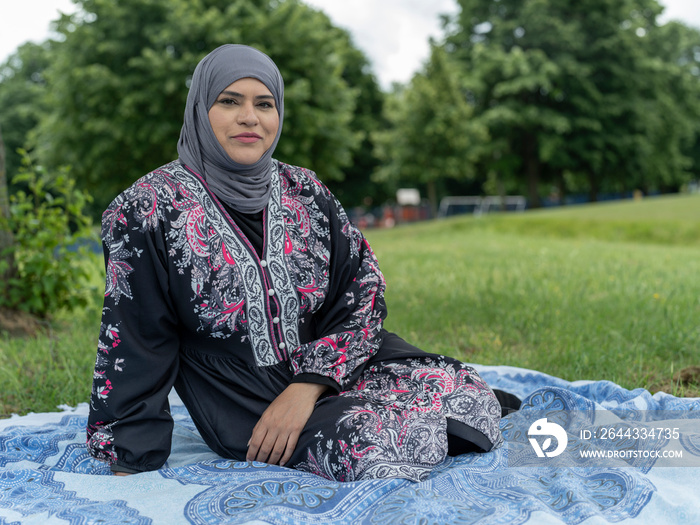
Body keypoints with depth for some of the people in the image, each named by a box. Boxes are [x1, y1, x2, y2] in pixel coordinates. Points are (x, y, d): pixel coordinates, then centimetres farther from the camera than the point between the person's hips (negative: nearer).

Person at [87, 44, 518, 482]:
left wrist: (306, 388, -14)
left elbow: (364, 291, -2)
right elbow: (135, 347, -8)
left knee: (469, 395, -14)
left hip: (335, 366, 4)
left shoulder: (305, 191, 2)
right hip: (243, 404, -3)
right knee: (378, 444, -28)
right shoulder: (149, 211, -9)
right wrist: (132, 471, -10)